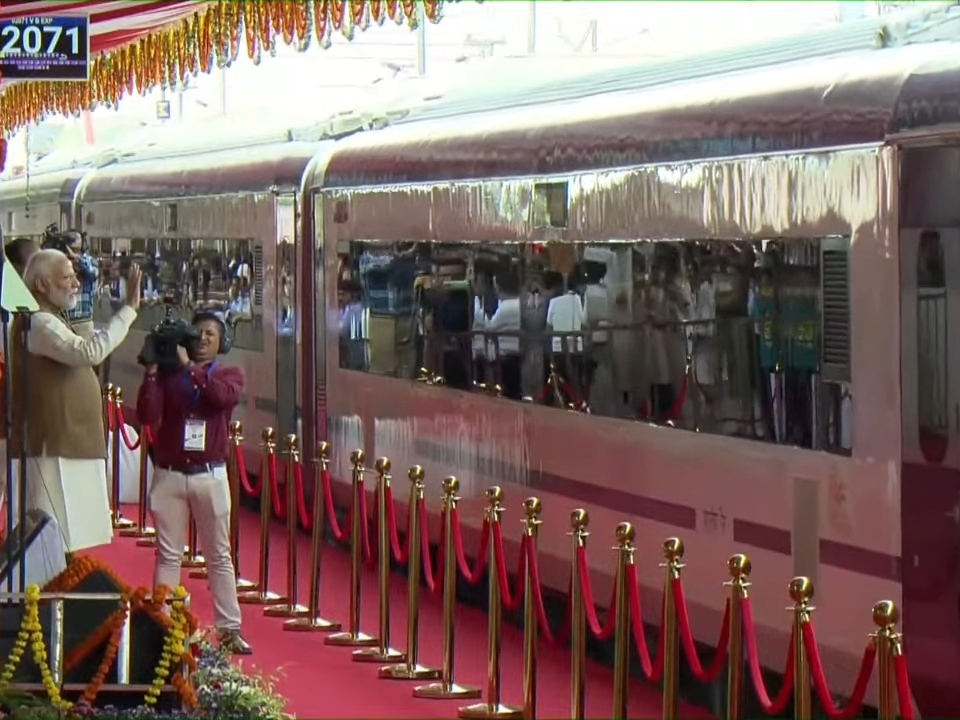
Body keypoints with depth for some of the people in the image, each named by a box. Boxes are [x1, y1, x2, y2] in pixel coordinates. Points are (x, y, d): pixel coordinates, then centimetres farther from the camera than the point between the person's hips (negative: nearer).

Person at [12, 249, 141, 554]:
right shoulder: (38, 322, -17)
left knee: (61, 538, 13)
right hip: (54, 448, -11)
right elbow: (90, 352, -31)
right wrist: (129, 309, -28)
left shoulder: (49, 320, 19)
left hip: (67, 445, 11)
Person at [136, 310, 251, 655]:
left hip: (210, 475, 0)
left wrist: (190, 366, -19)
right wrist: (151, 370, -15)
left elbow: (224, 396, -20)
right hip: (169, 474, 0)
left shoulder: (230, 375, 4)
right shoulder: (168, 374, 4)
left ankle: (229, 629, 9)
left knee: (219, 555, 6)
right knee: (168, 555, 4)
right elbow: (147, 415, -8)